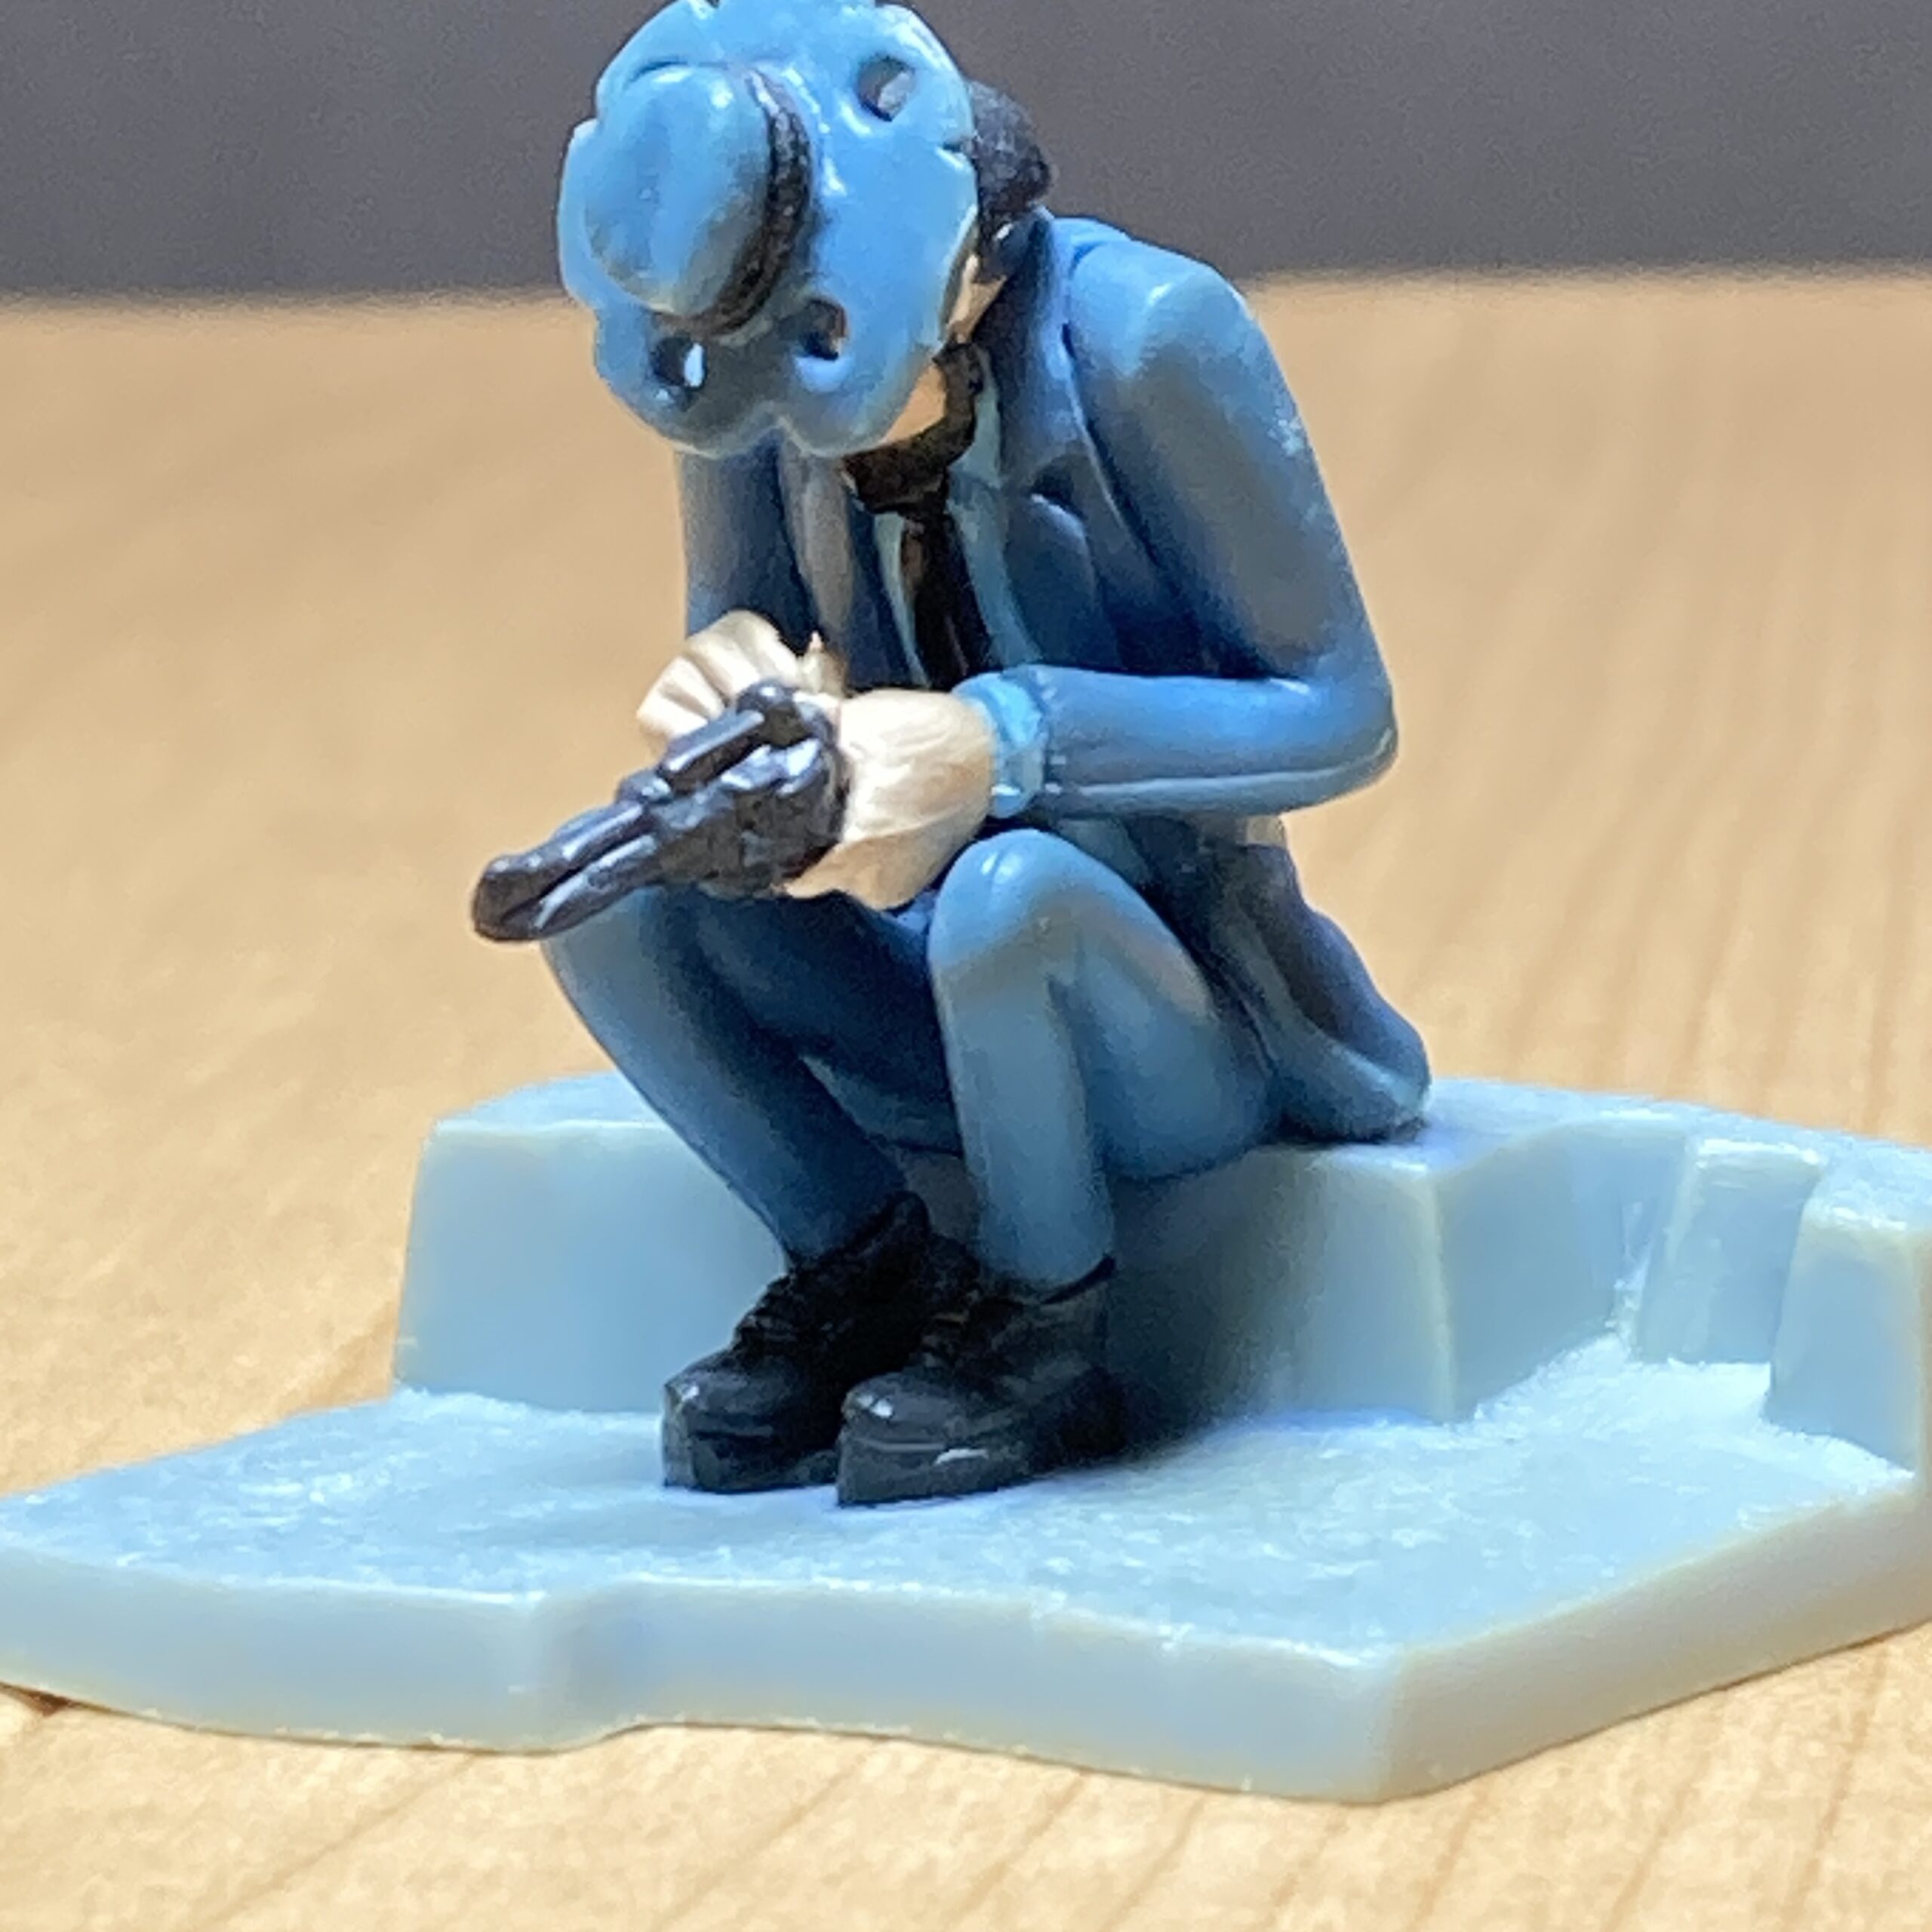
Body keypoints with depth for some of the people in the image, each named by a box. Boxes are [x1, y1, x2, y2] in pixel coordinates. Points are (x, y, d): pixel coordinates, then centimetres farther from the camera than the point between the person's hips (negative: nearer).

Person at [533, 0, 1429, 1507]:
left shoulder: (1145, 338, -23)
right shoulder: (760, 377, -8)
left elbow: (1340, 714, -19)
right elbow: (740, 628, 7)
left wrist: (993, 741, -34)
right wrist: (732, 681, -21)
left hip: (1181, 1021, -5)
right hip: (947, 1003, 5)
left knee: (1008, 892, -37)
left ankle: (1048, 1337, -10)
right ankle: (872, 1276, 0)